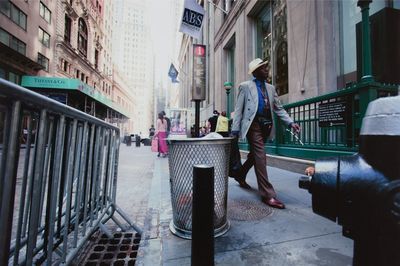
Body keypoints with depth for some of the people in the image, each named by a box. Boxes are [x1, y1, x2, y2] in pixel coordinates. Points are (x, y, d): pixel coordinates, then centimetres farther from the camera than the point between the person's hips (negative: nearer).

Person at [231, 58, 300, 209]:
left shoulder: (270, 88, 18)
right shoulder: (245, 86, 2)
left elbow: (278, 108, 16)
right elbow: (238, 109, -2)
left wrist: (290, 123, 1)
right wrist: (235, 130, -8)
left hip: (266, 125, 6)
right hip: (253, 124, -6)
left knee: (255, 154, 16)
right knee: (260, 156, -10)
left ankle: (240, 175, 38)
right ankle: (267, 194, -3)